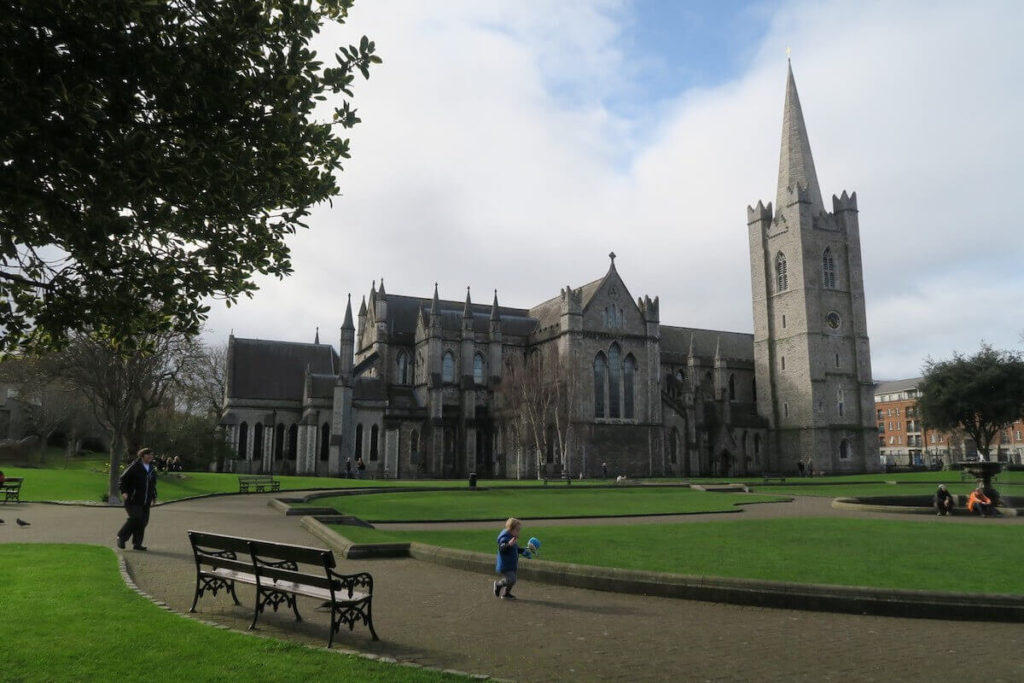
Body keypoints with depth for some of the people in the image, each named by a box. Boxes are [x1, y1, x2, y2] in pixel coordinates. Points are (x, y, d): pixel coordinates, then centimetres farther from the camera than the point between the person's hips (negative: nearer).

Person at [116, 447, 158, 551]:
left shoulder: (152, 469, 15)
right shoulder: (134, 467, -6)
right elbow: (123, 479, -4)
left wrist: (154, 496, 18)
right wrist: (124, 491, -17)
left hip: (146, 501, 6)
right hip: (133, 499, -6)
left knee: (144, 521, 1)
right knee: (136, 518, -16)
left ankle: (137, 543, 9)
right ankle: (121, 537, 4)